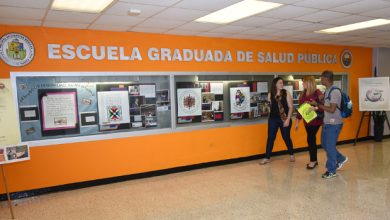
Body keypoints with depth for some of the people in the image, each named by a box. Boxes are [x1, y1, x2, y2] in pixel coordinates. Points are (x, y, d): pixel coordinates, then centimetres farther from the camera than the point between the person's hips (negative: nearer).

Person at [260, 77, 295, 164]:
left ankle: (291, 154, 32)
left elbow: (290, 107, -6)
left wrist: (288, 119, -12)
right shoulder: (270, 95, 1)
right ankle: (267, 158, 9)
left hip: (285, 119, -2)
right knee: (270, 138, 2)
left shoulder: (286, 93, -4)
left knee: (286, 137, 10)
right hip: (273, 119, 2)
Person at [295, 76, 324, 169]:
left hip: (315, 120, -7)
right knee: (312, 139, 12)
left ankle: (313, 160, 7)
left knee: (310, 139, -6)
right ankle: (314, 160, 23)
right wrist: (297, 121, 14)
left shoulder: (317, 92, -11)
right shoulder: (303, 94, 10)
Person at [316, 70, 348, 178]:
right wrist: (318, 106, 1)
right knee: (324, 144, 18)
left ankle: (331, 171, 14)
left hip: (334, 124, -9)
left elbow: (332, 109, -23)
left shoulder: (335, 92, -19)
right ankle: (341, 159, 37)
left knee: (330, 146, 0)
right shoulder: (327, 91, 9)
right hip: (326, 122, 9)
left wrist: (319, 105, -15)